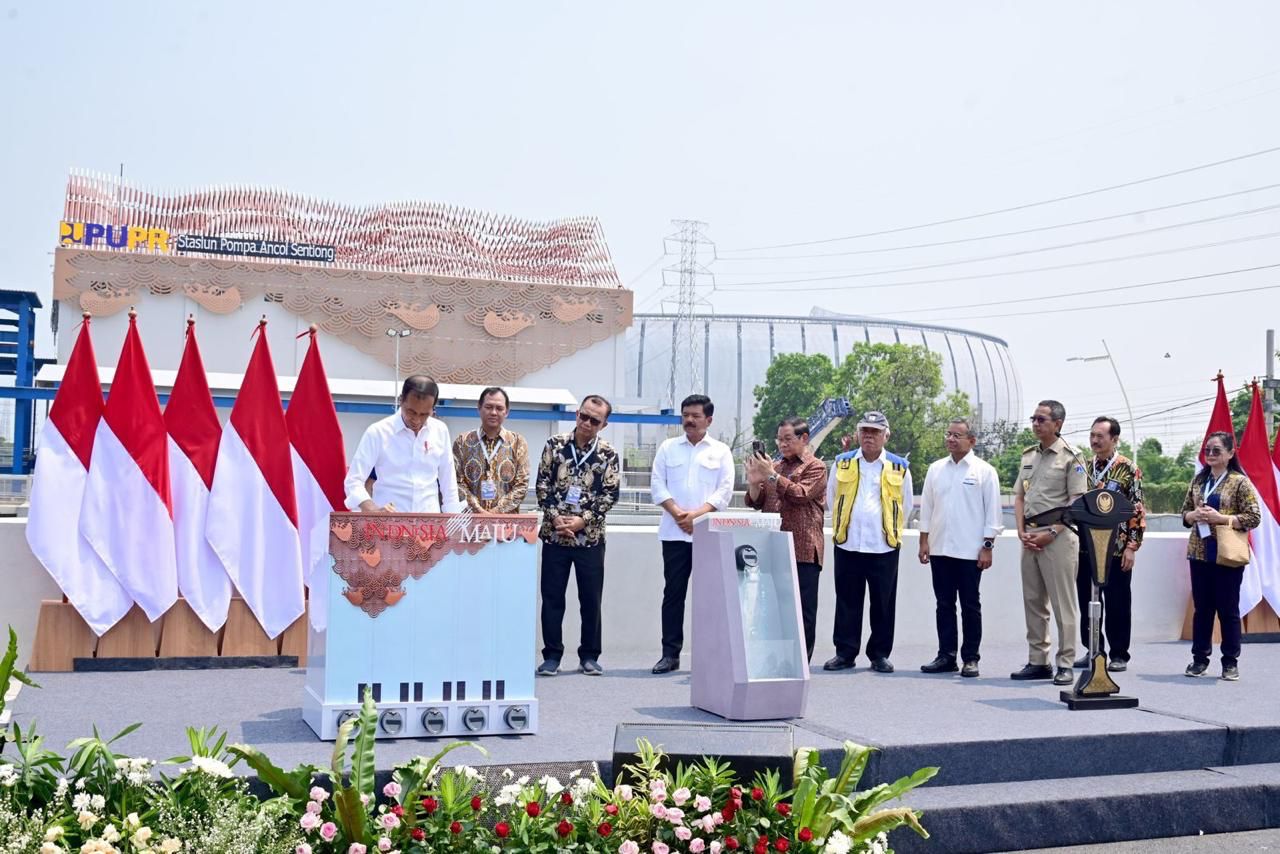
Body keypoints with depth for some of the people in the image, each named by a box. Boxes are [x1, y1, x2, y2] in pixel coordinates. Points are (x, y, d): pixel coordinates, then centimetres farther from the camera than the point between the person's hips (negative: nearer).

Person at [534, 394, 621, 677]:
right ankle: (552, 656, 13)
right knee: (552, 597, 4)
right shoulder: (555, 445, 2)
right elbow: (542, 484, 1)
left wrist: (582, 520, -12)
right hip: (554, 534, 0)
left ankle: (589, 656, 17)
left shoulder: (608, 455, 0)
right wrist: (554, 517, -10)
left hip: (590, 536, 0)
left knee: (591, 598, 5)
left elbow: (610, 495, -2)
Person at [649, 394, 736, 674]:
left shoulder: (721, 451, 7)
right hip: (674, 532, 1)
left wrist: (696, 514, -12)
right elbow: (657, 485, 4)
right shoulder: (668, 448, 11)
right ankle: (670, 654, 7)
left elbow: (725, 491, 0)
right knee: (673, 592, 3)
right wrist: (678, 514, -10)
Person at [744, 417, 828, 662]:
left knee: (803, 608, -3)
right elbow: (755, 502, 17)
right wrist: (754, 481, -2)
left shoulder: (815, 467, 3)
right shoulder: (774, 466, 20)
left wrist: (771, 475, -15)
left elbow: (801, 494, -12)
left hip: (803, 549, -5)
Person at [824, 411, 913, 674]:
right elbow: (832, 501, 17)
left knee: (883, 604, 3)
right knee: (847, 602, 4)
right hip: (848, 544, 1)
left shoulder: (899, 467, 5)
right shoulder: (842, 464, 8)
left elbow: (906, 506, 15)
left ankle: (880, 655, 12)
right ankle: (845, 653, 10)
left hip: (885, 546, -1)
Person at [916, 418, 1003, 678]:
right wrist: (924, 541, 6)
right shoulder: (936, 469, 9)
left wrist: (987, 547, -8)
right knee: (944, 605, 9)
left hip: (970, 551, -4)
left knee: (970, 607, 4)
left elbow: (992, 512, -3)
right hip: (939, 549, 4)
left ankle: (971, 658, 11)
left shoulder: (984, 471, -2)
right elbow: (926, 507, 11)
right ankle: (946, 656, 15)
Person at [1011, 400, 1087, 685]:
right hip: (1030, 536, 7)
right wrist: (1022, 531, 3)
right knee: (1033, 601, 9)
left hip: (1058, 534, -7)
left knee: (1062, 602, -4)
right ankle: (1037, 661, 16)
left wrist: (1051, 533, -14)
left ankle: (1065, 664, 1)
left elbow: (1077, 503, -9)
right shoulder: (1028, 455, 15)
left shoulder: (1070, 457, -4)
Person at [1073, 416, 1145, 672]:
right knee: (1087, 601, 8)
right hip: (1086, 547, 5)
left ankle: (1119, 655, 12)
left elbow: (1138, 511, -7)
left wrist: (1132, 546, -13)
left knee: (1117, 603, 2)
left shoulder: (1128, 469, -4)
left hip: (1116, 549, -5)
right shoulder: (1085, 468, 11)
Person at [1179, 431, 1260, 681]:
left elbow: (1254, 517, -9)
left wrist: (1220, 518, -18)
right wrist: (1194, 515, -8)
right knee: (1202, 608, 9)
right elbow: (1184, 513, 15)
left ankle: (1230, 662, 12)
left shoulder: (1240, 482, -5)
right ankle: (1200, 658, 17)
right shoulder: (1198, 480, 11)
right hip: (1199, 553, 4)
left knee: (1228, 609, 2)